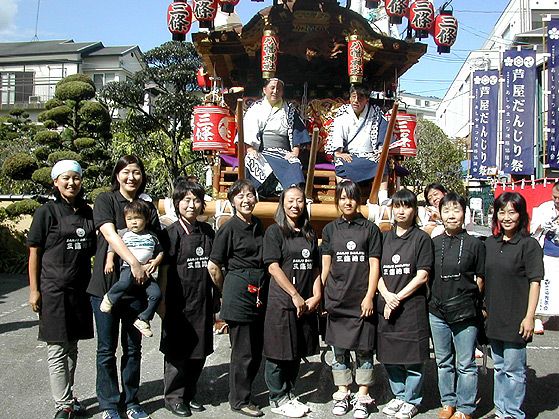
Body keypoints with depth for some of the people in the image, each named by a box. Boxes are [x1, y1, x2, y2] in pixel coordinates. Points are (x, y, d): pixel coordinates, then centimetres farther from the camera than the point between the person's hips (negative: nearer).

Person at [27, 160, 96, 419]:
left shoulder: (87, 212, 8)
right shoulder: (47, 212, -6)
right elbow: (34, 252, -5)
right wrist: (34, 289, -9)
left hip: (80, 289, 5)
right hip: (54, 289, -5)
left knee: (71, 347, 15)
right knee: (57, 349, 1)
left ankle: (67, 398, 28)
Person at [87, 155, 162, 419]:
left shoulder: (148, 207, 10)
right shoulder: (105, 200, -2)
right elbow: (110, 234, -16)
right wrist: (134, 262, -25)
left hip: (137, 287, 3)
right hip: (106, 285, -3)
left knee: (133, 348, 11)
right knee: (107, 349, 6)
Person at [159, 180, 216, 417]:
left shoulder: (208, 231, 8)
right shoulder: (172, 233, -8)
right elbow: (164, 270, -9)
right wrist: (162, 301, -11)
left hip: (203, 301, 5)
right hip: (179, 302, -5)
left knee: (199, 352, 13)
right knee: (177, 352, 5)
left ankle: (189, 394, 28)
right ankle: (174, 397, 20)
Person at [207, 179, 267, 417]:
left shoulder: (258, 226, 11)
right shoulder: (229, 228, -9)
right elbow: (213, 266, -7)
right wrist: (227, 290, 4)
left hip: (260, 292, 7)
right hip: (239, 293, -7)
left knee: (256, 350, 14)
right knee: (243, 351, 2)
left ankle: (242, 393, 31)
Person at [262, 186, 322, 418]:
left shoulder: (310, 234, 14)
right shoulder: (275, 231, -4)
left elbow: (315, 268, 13)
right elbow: (273, 267, -12)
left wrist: (316, 296, 0)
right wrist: (295, 295, -13)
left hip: (306, 304, 6)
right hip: (281, 301, -6)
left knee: (297, 352, 14)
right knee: (279, 352, 3)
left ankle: (289, 394, 29)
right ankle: (278, 399, 17)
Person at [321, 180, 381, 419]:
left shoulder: (370, 229, 4)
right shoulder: (330, 229, 10)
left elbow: (374, 265, 1)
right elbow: (325, 265, 10)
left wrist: (369, 296, -7)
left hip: (362, 300, -2)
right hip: (336, 299, 2)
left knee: (363, 350, 3)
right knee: (339, 349, 9)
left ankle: (362, 398, 16)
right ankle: (342, 395, 22)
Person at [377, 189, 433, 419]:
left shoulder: (421, 238, -1)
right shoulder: (384, 237, 11)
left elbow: (422, 276, -7)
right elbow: (377, 272, 7)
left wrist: (398, 297, -11)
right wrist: (387, 296, -9)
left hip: (412, 305, -4)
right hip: (386, 306, 4)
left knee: (413, 357, 3)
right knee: (389, 356, 11)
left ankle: (411, 400, 21)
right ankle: (399, 395, 30)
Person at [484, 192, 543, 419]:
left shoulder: (529, 244, -9)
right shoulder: (490, 243, 8)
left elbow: (534, 282, -11)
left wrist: (529, 317, -14)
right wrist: (484, 308, 11)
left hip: (516, 318, -6)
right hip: (494, 316, 6)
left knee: (514, 369, 1)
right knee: (499, 367, 16)